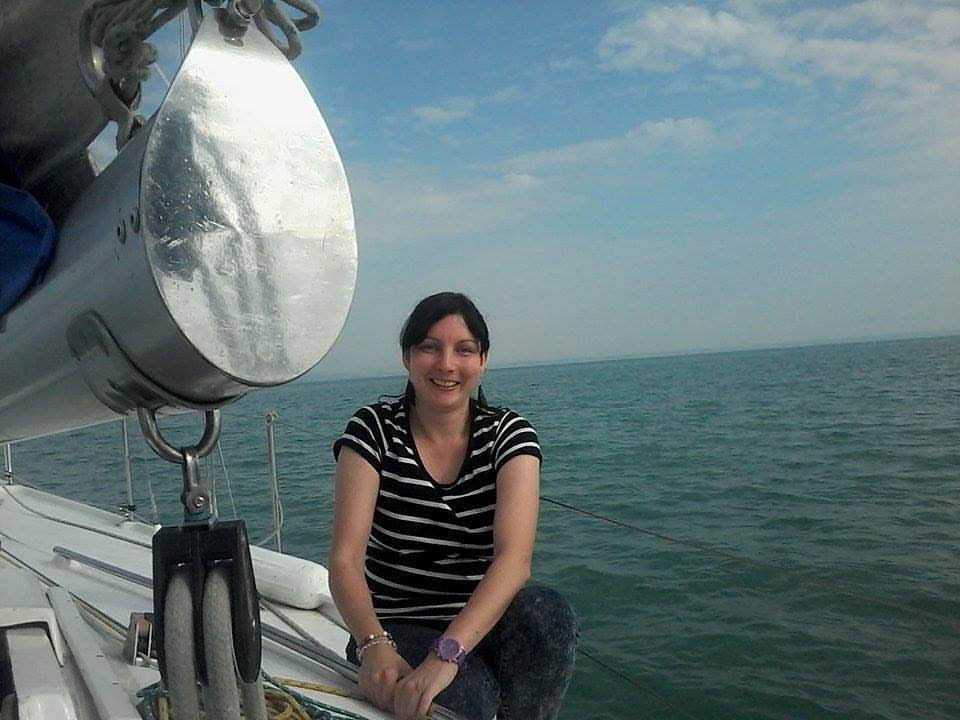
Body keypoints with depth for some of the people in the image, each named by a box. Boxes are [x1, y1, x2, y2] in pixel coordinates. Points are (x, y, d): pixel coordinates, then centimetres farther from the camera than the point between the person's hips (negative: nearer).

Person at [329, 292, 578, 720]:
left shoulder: (508, 434, -7)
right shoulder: (373, 430, -8)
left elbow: (514, 556, -22)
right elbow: (345, 559, -16)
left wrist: (446, 654, -37)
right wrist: (374, 646, -36)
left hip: (482, 624, 2)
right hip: (396, 631, -2)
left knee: (548, 616, -30)